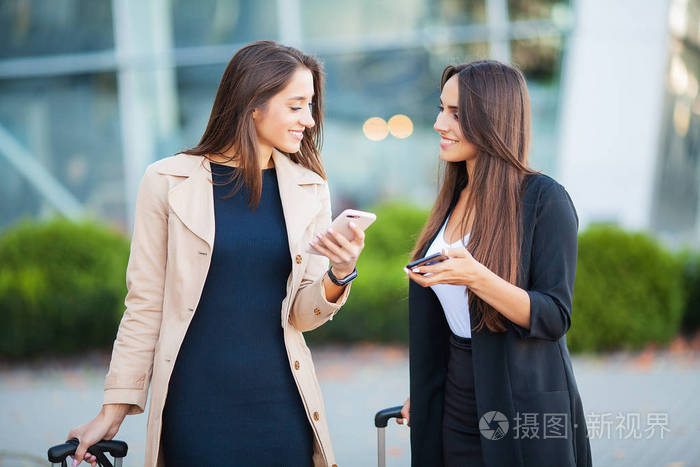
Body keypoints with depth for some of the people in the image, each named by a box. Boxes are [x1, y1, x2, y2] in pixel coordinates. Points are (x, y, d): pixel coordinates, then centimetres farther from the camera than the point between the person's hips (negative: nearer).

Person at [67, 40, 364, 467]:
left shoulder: (310, 190, 6)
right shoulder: (169, 182, -3)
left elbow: (302, 315, 4)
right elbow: (145, 306, 0)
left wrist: (341, 273, -15)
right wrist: (115, 408, -1)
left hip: (280, 398, 3)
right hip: (195, 398, -3)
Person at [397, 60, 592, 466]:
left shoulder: (545, 200, -13)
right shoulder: (455, 200, 8)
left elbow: (554, 318, -17)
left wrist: (476, 278, -31)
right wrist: (421, 393, 17)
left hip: (524, 414, -6)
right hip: (456, 410, 7)